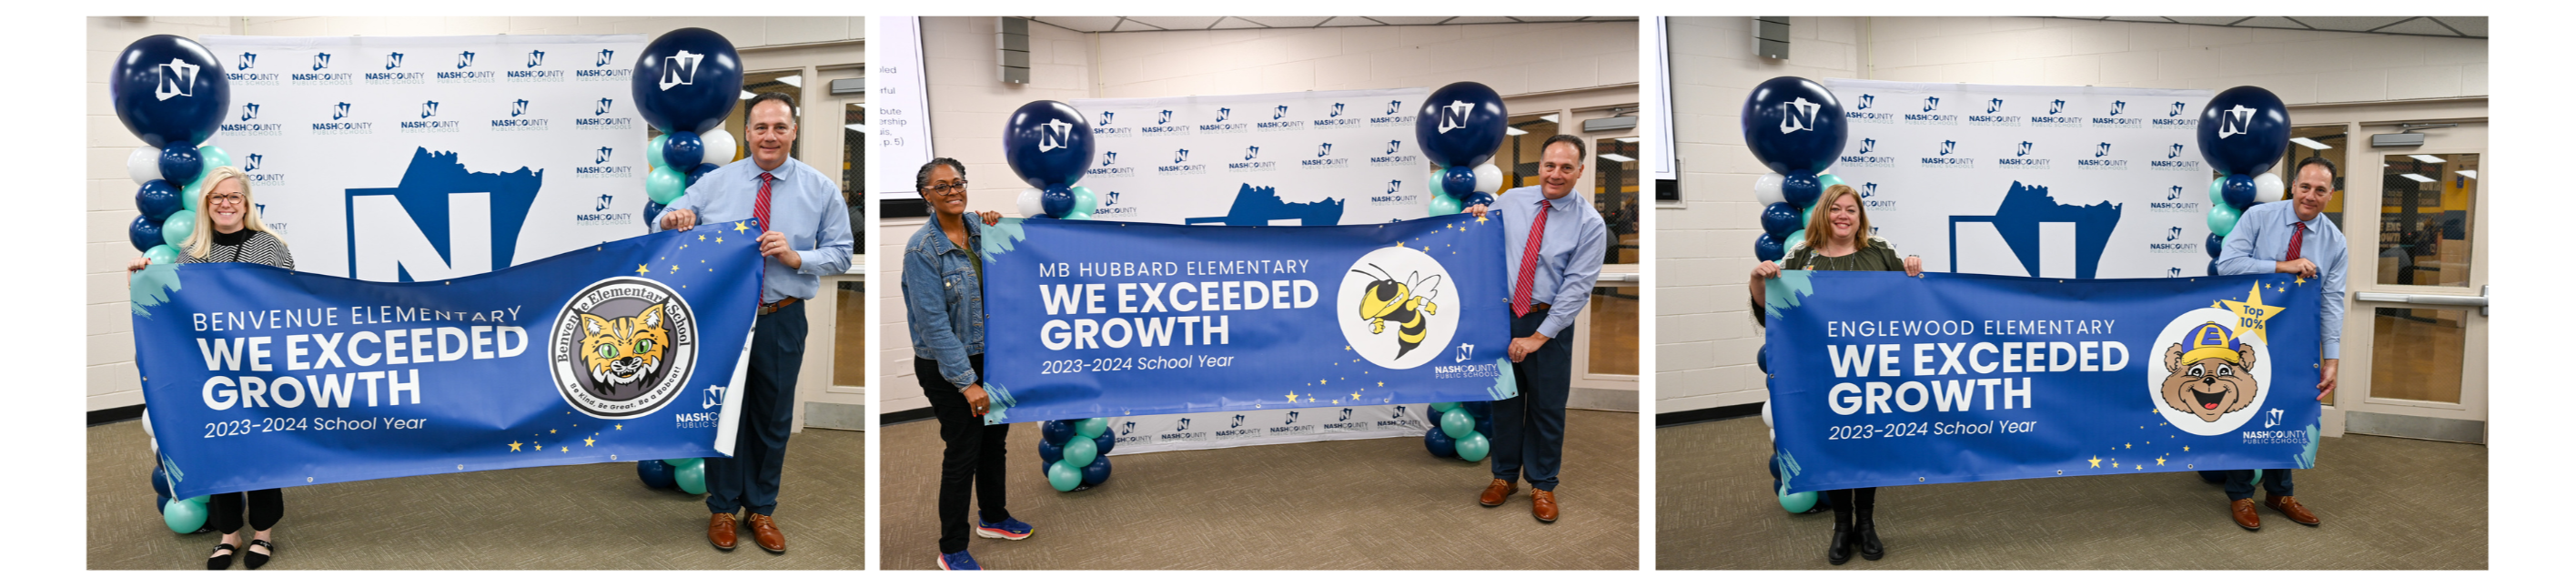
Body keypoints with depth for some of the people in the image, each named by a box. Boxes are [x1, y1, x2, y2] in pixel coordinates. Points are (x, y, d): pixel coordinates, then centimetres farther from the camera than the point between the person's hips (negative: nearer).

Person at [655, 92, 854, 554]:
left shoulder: (821, 190, 0)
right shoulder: (715, 182, 2)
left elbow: (840, 255, 0)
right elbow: (669, 222, 5)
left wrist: (796, 258, -18)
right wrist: (674, 219, -20)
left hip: (781, 321, 0)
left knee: (773, 419, 11)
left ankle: (762, 510, 28)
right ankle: (723, 508, 27)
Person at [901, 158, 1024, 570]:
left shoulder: (979, 232, 0)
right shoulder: (922, 249, -19)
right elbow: (934, 323, -21)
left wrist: (997, 233, -3)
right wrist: (967, 382, -23)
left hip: (988, 355, 6)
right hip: (946, 366, -6)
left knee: (994, 440, 20)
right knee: (962, 452, 1)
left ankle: (994, 517, 42)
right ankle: (952, 550, 16)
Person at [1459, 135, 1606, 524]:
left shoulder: (1590, 224, -9)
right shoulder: (1510, 201, 0)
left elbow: (1577, 288, -13)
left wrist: (1539, 337, -17)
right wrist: (1476, 216, -8)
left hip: (1551, 322, -2)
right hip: (1503, 314, 3)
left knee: (1547, 406, 8)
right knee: (1505, 399, 13)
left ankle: (1542, 485, 25)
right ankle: (1505, 476, 29)